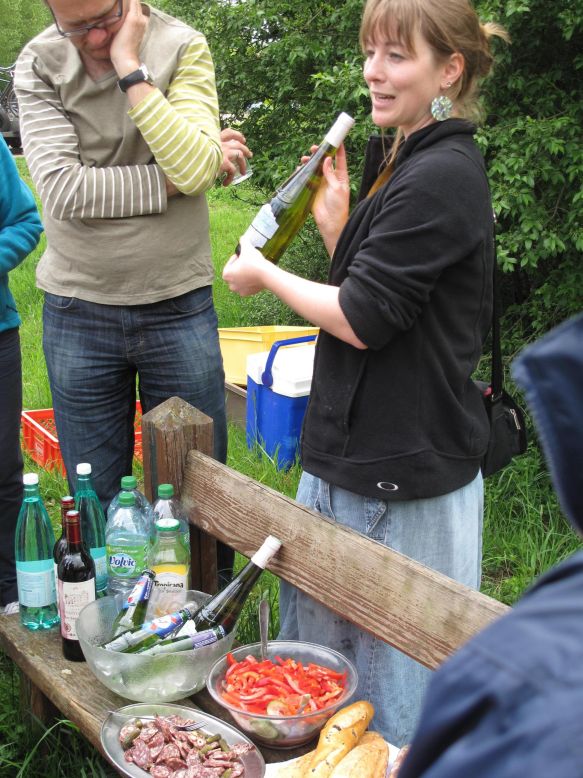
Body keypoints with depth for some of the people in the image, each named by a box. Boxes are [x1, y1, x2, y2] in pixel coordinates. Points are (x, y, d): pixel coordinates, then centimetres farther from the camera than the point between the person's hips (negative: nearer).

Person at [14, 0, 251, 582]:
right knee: (97, 498, 12)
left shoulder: (183, 49, -7)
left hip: (178, 305, 0)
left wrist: (130, 69, -21)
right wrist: (171, 180, -18)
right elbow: (62, 190, -18)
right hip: (77, 310, 1)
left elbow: (197, 168, -23)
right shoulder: (37, 67, -5)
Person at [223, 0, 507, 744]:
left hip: (404, 473, -10)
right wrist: (337, 229, 2)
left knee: (390, 677, 6)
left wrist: (264, 274, -6)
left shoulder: (439, 179, -19)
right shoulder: (414, 164, 14)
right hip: (364, 452, 10)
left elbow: (363, 321, -20)